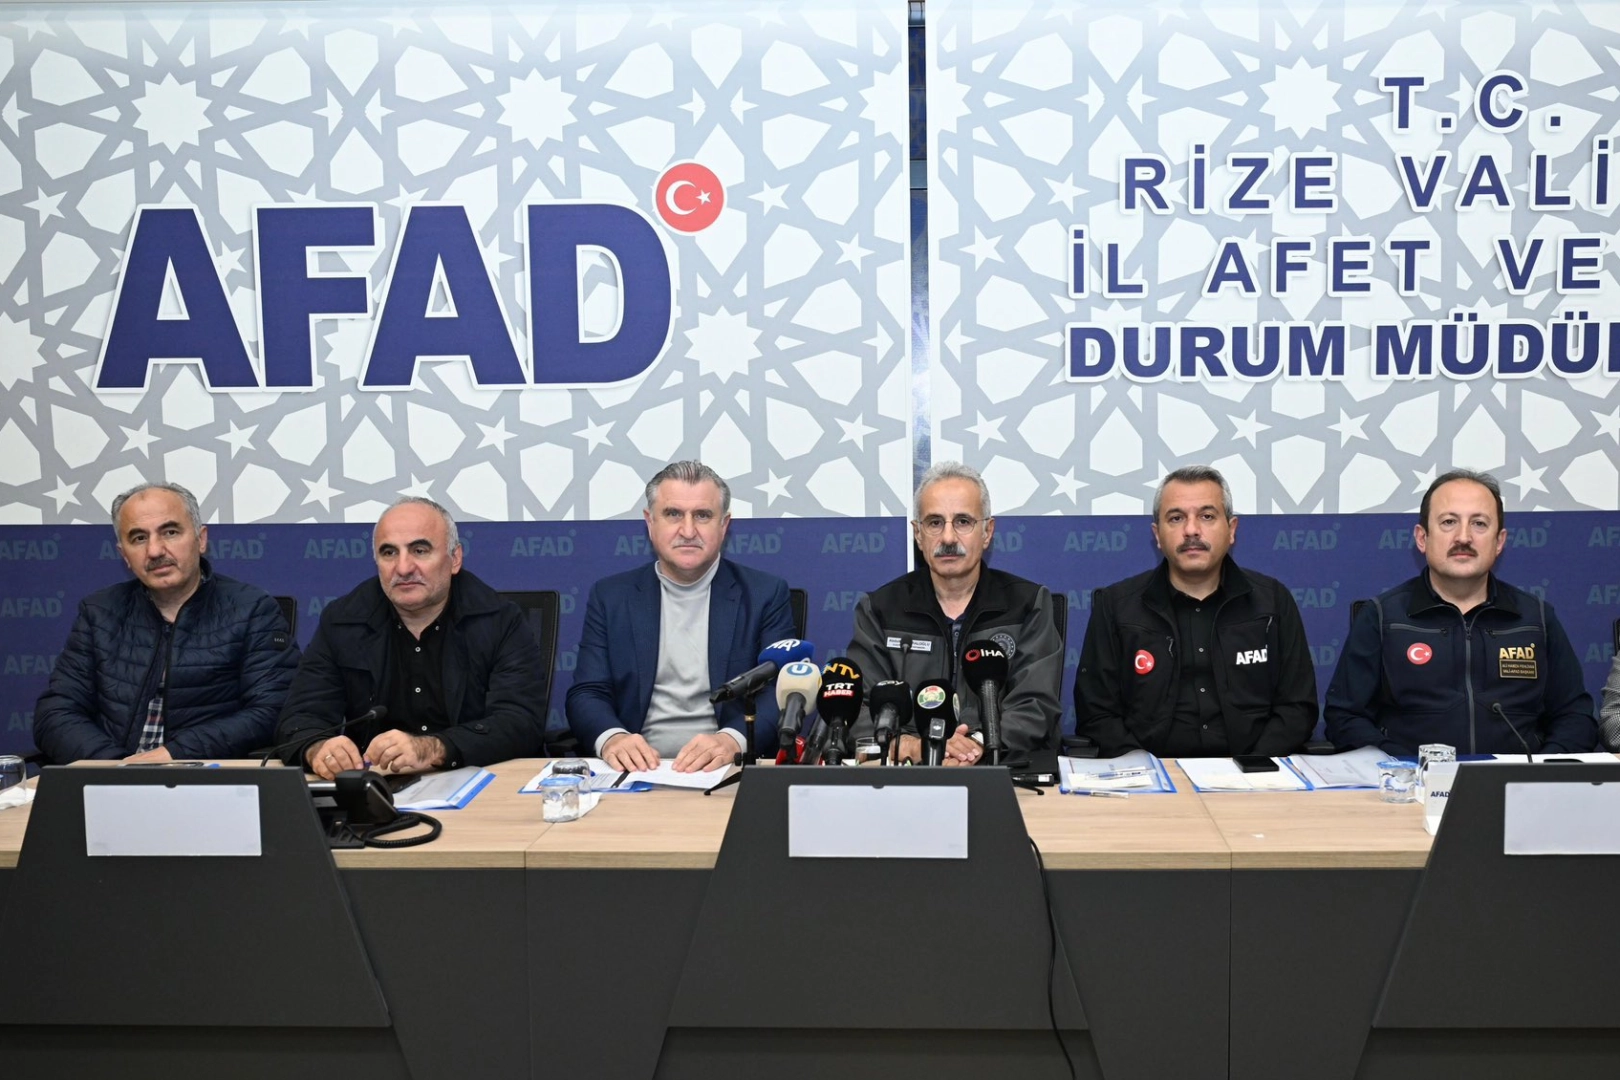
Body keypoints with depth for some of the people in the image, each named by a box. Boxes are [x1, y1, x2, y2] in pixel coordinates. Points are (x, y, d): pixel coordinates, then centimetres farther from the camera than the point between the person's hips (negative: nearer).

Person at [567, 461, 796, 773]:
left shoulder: (765, 595, 5)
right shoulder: (611, 596, 10)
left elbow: (781, 693, -3)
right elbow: (587, 694, 4)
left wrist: (731, 741, -23)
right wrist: (611, 738, -18)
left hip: (731, 773, 0)